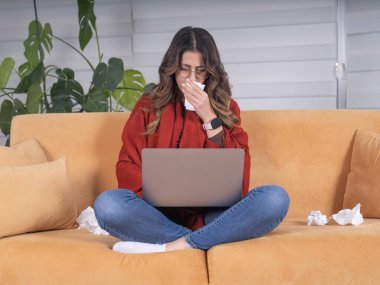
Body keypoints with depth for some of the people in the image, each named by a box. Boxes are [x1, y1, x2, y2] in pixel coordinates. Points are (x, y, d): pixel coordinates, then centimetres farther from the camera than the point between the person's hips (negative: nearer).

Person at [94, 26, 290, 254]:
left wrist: (209, 117, -4)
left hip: (214, 215, 1)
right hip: (162, 214, -1)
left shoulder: (226, 107, 13)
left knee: (275, 198, -28)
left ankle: (171, 247, -31)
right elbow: (127, 166, 7)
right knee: (108, 204, -30)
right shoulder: (148, 107, 12)